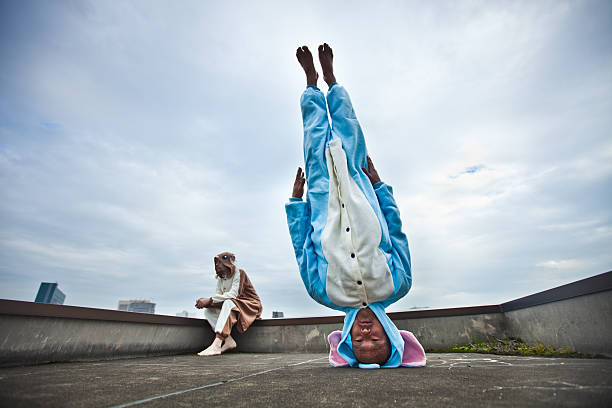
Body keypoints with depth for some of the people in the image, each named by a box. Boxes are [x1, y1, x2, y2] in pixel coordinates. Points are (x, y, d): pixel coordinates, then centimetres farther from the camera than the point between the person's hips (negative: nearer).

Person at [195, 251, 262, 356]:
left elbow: (233, 295, -24)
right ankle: (228, 340, -24)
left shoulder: (239, 273, -11)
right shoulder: (220, 279, 11)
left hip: (250, 305, -7)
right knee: (208, 311, -10)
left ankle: (216, 344, -41)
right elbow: (217, 296, -1)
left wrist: (210, 300, -27)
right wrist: (205, 302, -23)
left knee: (228, 303, -35)